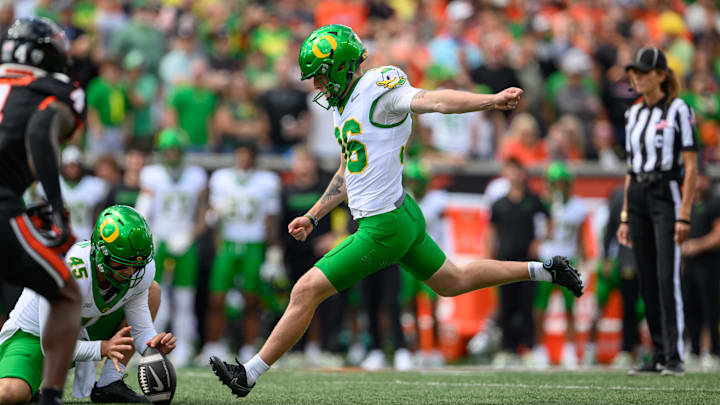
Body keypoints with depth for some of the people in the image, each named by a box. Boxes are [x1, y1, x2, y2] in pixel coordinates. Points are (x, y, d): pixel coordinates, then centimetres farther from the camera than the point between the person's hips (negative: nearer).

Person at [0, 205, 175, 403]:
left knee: (152, 291, -3)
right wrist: (104, 347, -43)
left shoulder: (142, 271, -17)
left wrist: (153, 344, -31)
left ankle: (108, 384, -8)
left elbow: (140, 330, -7)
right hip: (33, 335, -7)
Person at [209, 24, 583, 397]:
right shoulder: (344, 105, 13)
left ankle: (249, 374, 1)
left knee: (305, 292, -6)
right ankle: (543, 271, 32)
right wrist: (312, 217, 27)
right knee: (452, 282, 25)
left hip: (383, 229, -10)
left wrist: (493, 100, -46)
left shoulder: (379, 88, -16)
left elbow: (436, 101, -31)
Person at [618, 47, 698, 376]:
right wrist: (625, 216, 15)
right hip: (637, 198, 7)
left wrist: (684, 215, -16)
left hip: (667, 195, -7)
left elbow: (691, 166, -9)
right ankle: (659, 356, 9)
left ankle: (675, 357, -14)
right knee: (647, 281, 5)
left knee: (667, 277, -14)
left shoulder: (678, 110, -5)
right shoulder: (633, 115, 14)